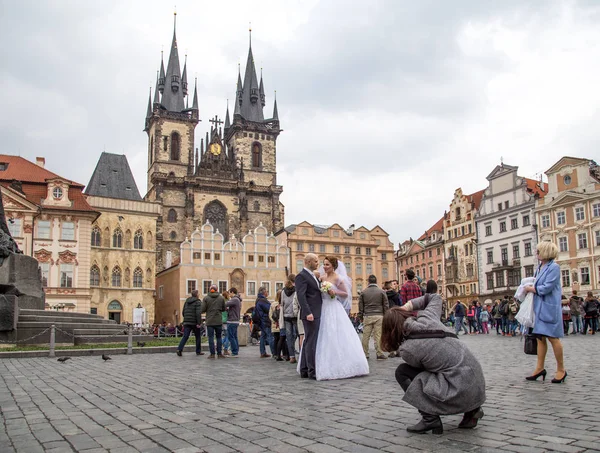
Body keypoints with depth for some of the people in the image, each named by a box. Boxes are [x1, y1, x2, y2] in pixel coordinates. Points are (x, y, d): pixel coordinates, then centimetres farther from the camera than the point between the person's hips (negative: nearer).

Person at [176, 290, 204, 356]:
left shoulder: (186, 301, 11)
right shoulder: (198, 302, -10)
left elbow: (183, 312, 15)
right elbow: (198, 313, -20)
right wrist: (199, 323, -19)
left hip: (186, 322, 5)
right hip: (195, 323, -5)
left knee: (185, 336, 0)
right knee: (198, 337, 10)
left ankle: (179, 349, -17)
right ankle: (198, 351, 16)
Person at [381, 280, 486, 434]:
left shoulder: (406, 349, -10)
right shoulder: (426, 316, 4)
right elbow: (435, 297, 25)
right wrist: (409, 305, 17)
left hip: (459, 389, -7)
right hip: (477, 380, 7)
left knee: (402, 372, 4)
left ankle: (430, 419, 2)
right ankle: (471, 410, 20)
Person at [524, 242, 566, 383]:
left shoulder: (554, 267, -13)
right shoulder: (539, 267, 12)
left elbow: (547, 288, -18)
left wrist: (532, 289, -6)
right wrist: (532, 288, 0)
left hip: (550, 308, -8)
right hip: (539, 307, 8)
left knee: (553, 337, -2)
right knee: (540, 338, 9)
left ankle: (561, 369, 11)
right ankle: (540, 368, 15)